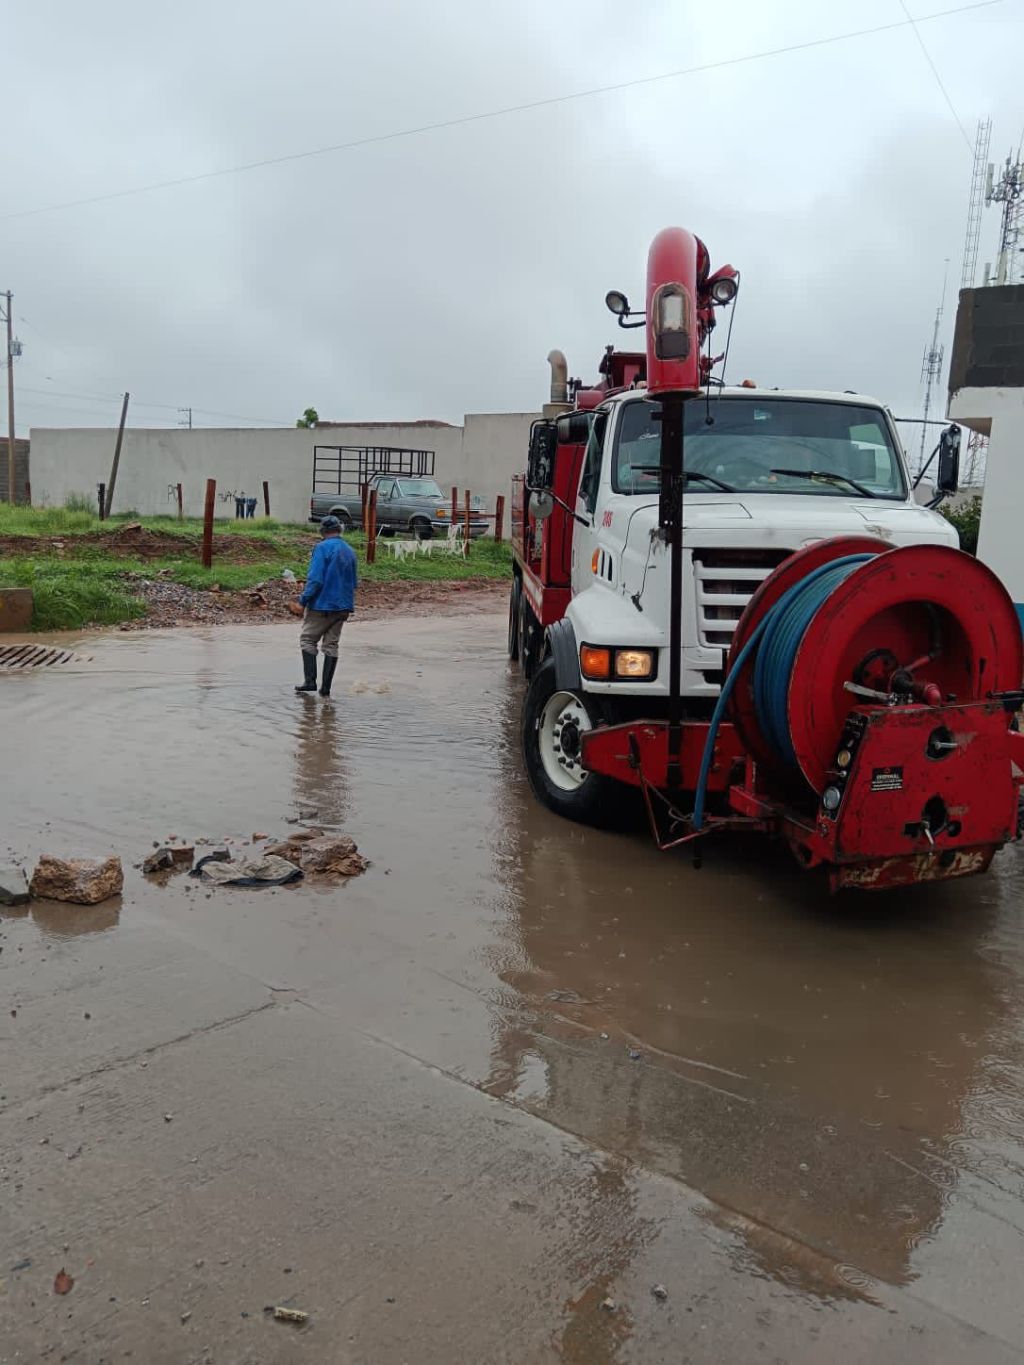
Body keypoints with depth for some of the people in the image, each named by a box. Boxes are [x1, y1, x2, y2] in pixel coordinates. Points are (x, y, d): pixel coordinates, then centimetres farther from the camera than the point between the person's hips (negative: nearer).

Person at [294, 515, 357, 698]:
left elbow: (315, 579, -18)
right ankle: (326, 688, 8)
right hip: (343, 606, 6)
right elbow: (354, 581, 15)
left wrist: (304, 601, -10)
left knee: (308, 640, 7)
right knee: (331, 645, 9)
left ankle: (310, 681, -1)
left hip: (322, 605, -6)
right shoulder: (350, 551, 9)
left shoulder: (322, 548, -12)